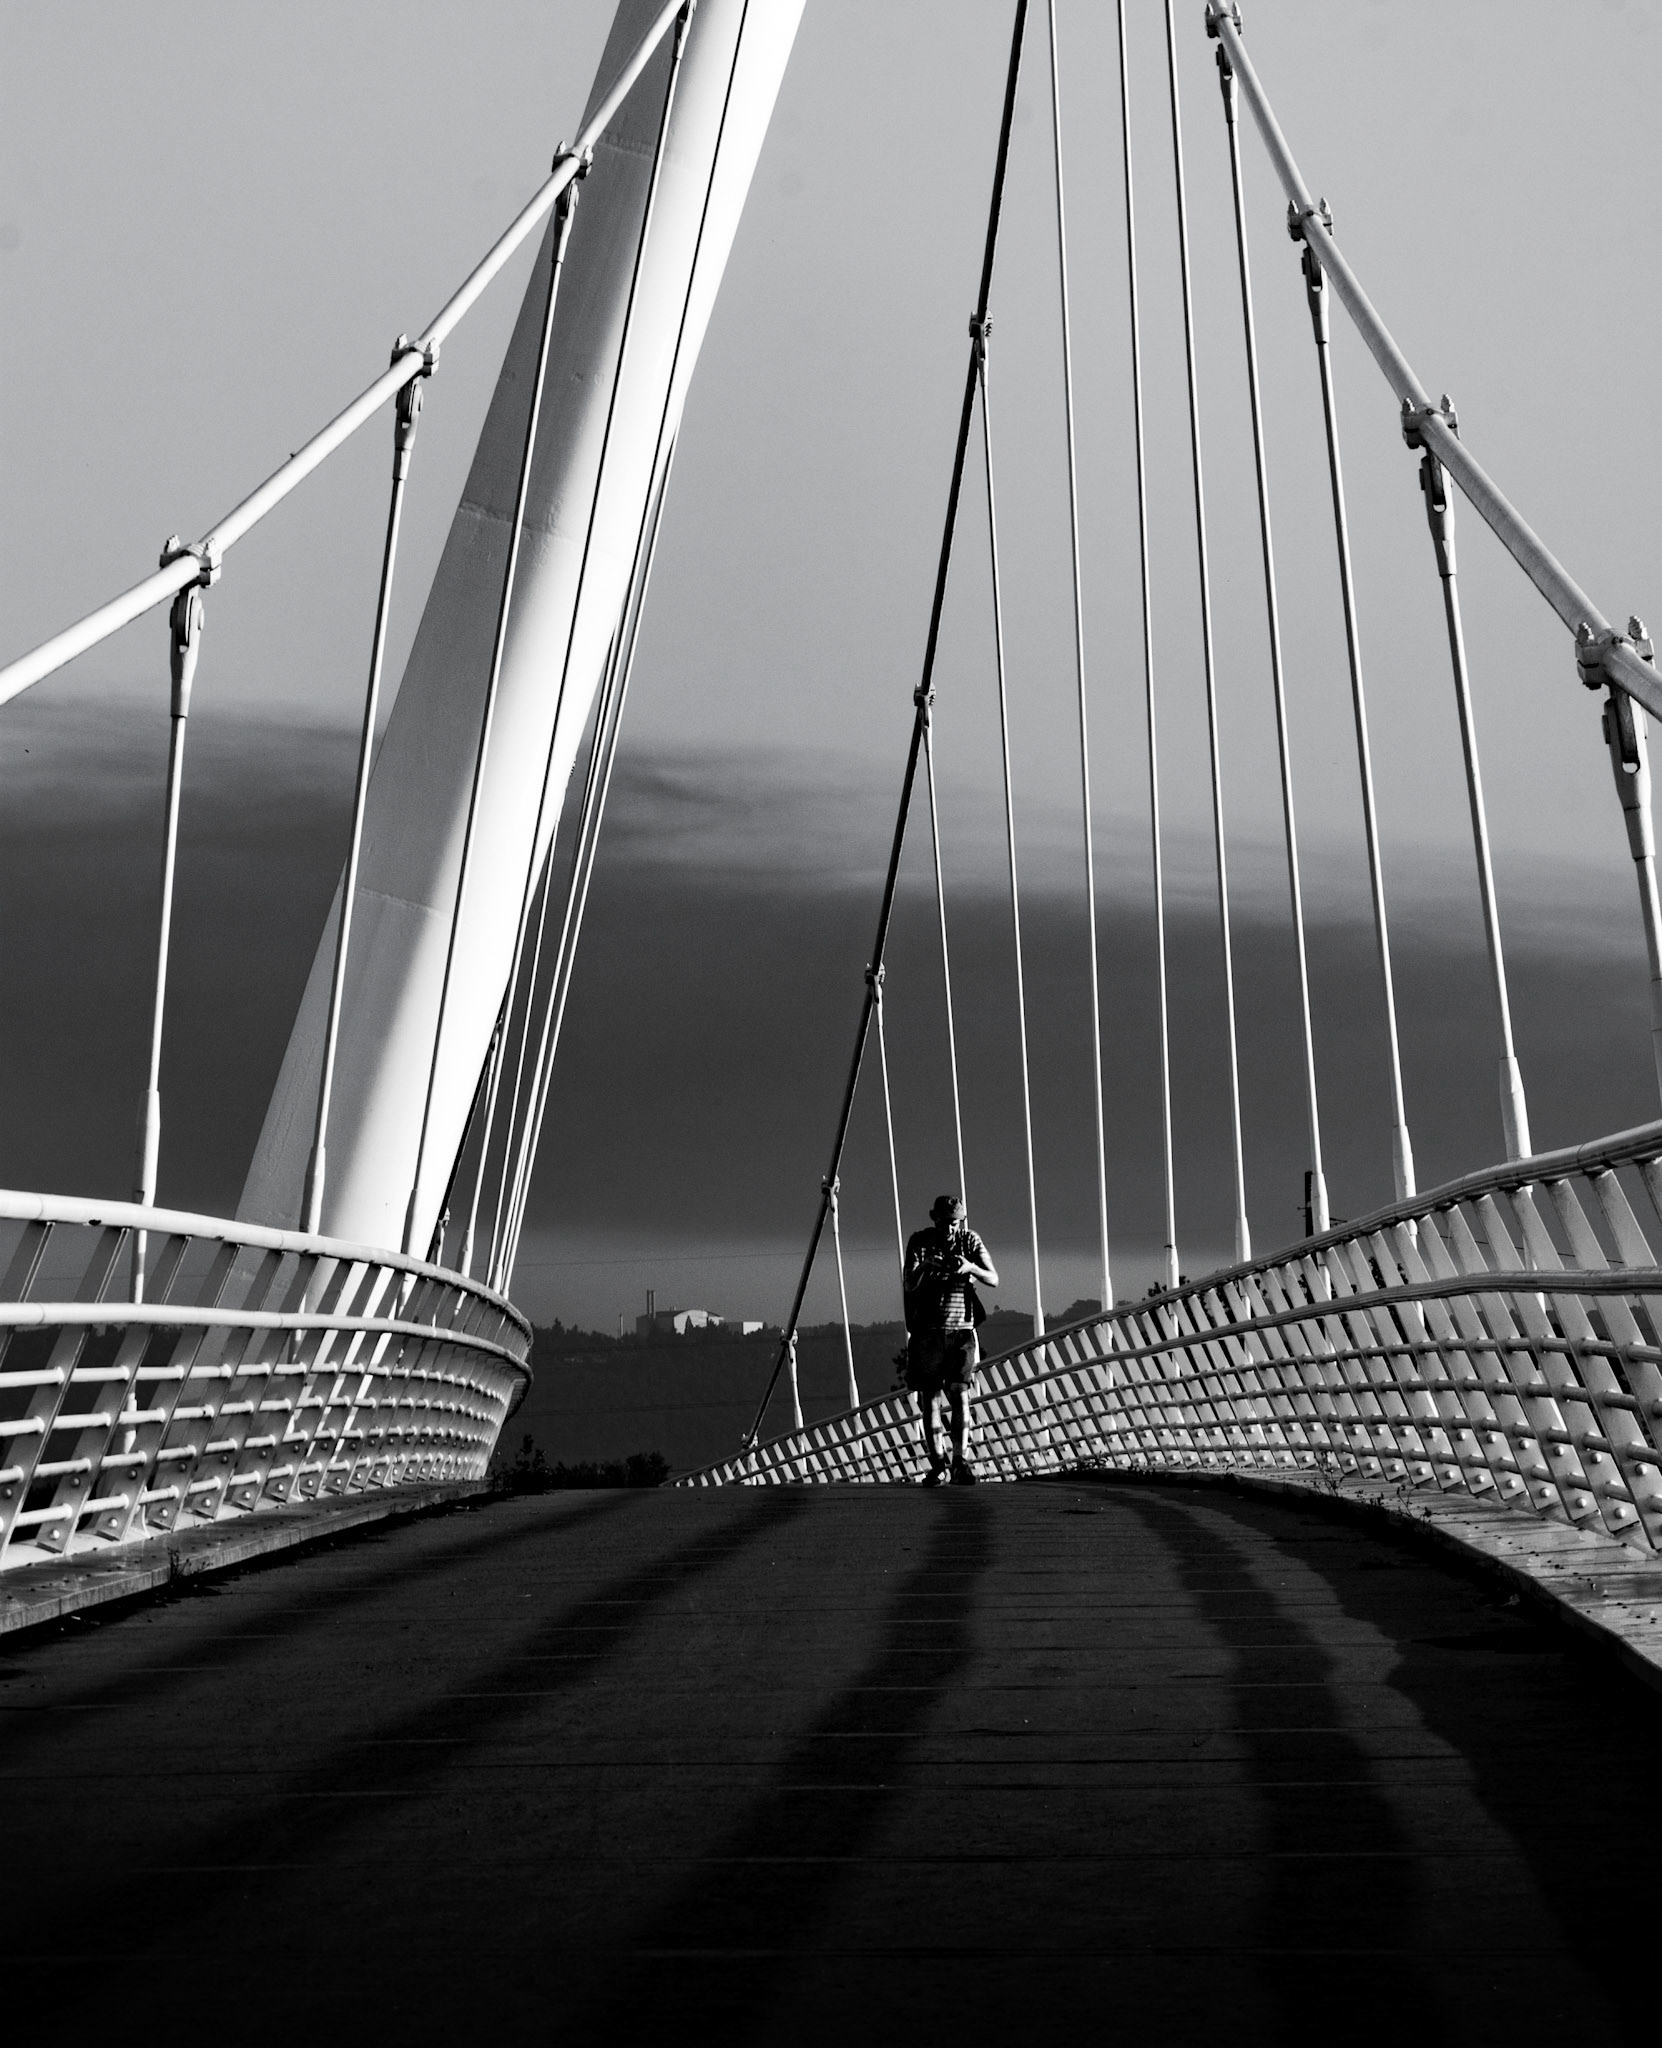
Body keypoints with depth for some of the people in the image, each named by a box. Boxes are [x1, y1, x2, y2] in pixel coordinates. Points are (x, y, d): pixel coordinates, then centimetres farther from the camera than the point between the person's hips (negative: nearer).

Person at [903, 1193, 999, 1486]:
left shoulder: (970, 1240, -1)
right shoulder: (919, 1242, -3)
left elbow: (994, 1280, -8)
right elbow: (908, 1286, -12)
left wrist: (971, 1267, -29)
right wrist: (924, 1268, -33)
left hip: (961, 1331, 0)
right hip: (926, 1331, 0)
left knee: (961, 1396, -9)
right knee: (928, 1398, 0)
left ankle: (960, 1462, -8)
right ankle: (937, 1464, 7)